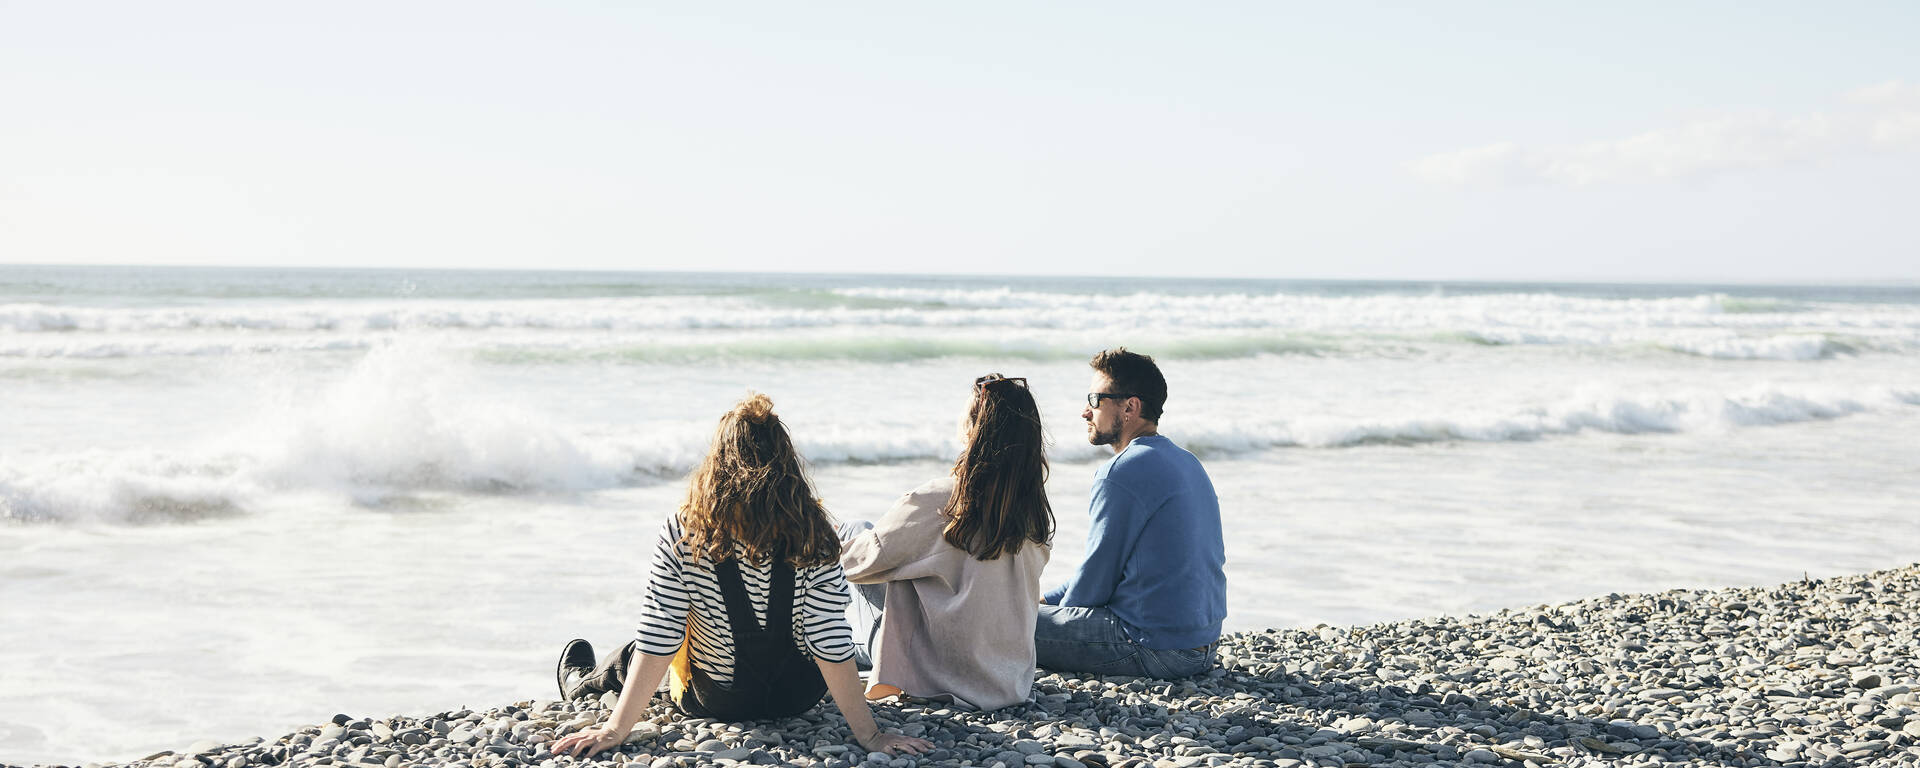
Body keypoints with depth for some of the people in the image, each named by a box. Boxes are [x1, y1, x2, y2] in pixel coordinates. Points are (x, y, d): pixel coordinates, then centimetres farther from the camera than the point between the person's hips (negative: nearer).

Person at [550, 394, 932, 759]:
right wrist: (870, 736, -16)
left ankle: (582, 682, 62)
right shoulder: (814, 541, -22)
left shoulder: (681, 538, -23)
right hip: (798, 697, 2)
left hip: (714, 702, -2)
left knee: (637, 651, 31)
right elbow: (833, 648, -22)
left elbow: (656, 645, -21)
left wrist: (615, 729, -14)